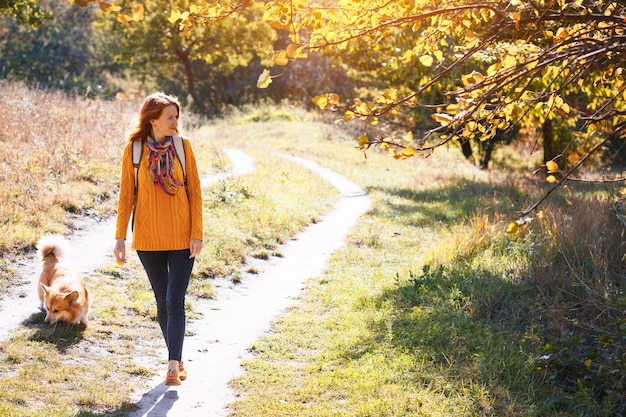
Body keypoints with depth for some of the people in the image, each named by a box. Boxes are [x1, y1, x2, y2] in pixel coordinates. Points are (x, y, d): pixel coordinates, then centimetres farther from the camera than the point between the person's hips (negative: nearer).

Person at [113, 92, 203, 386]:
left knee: (175, 300, -8)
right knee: (162, 301, 10)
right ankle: (177, 360, 24)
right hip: (148, 238, 1)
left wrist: (197, 233, -6)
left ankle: (174, 365, -6)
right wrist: (120, 237, -2)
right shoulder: (134, 149, -3)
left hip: (181, 238, -1)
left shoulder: (183, 147, -2)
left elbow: (195, 192, 0)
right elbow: (126, 195, 0)